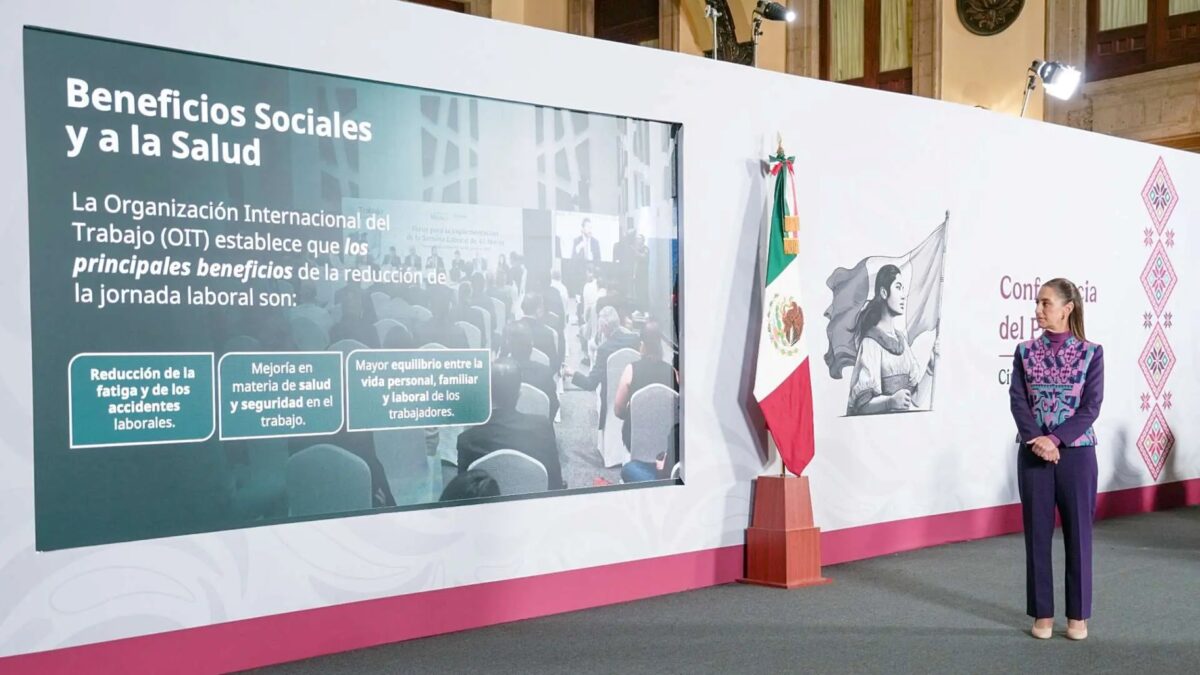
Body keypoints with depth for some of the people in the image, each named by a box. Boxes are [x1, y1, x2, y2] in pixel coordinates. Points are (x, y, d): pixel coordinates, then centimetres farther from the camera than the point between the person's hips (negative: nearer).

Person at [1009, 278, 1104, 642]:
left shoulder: (1090, 353, -1)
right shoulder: (1025, 352, 4)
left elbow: (1091, 406, -7)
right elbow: (1017, 400, -4)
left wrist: (1055, 439, -18)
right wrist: (1037, 441, -19)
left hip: (1076, 453, -1)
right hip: (1033, 454, 2)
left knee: (1078, 533, 6)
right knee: (1037, 533, 6)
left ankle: (1078, 614, 18)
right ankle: (1042, 613, 17)